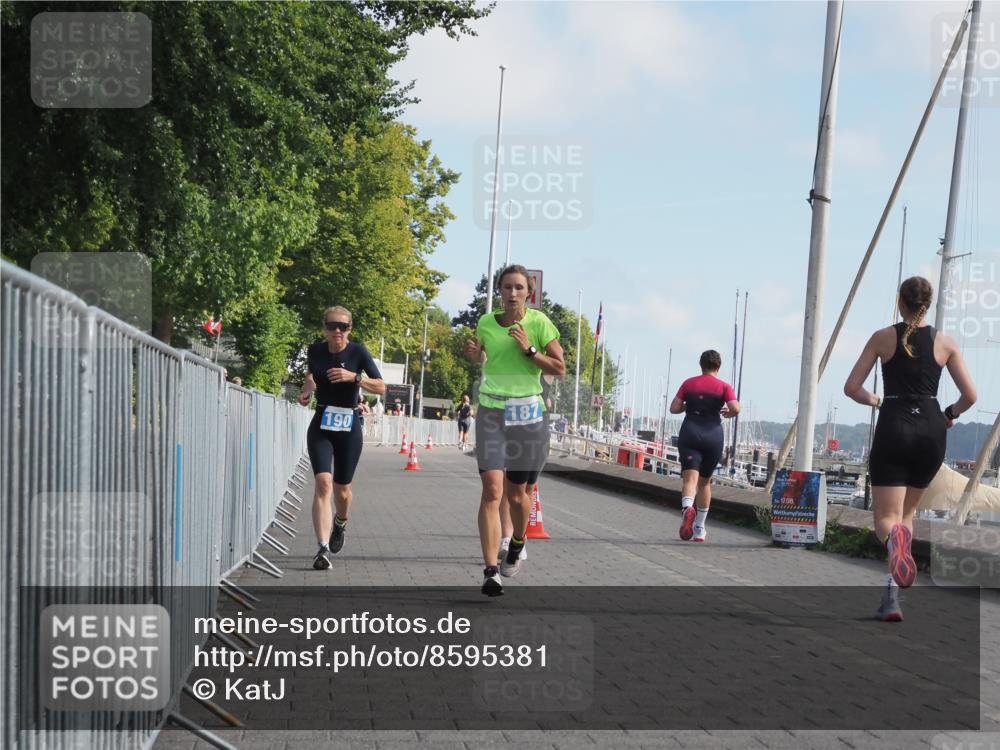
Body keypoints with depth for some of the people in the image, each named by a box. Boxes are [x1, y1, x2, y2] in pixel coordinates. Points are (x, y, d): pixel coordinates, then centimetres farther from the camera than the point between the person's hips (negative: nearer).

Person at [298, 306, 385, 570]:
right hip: (321, 426, 1)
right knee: (323, 483, -18)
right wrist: (307, 388, 1)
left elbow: (381, 387, -10)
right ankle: (323, 548, -22)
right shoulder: (315, 350, -1)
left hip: (349, 426, -1)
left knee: (341, 489, 10)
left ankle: (340, 522, 46)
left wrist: (354, 377, -24)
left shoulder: (358, 353, -8)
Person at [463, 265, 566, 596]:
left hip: (527, 414, -1)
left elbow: (560, 369, -2)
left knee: (517, 492, 10)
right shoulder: (486, 323, 4)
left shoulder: (539, 323, -3)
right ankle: (491, 571, -19)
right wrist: (473, 353, 2)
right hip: (491, 412, 1)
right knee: (492, 489, -15)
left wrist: (529, 350, -15)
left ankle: (516, 547, 40)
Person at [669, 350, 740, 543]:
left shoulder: (689, 383, 6)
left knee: (690, 478, -11)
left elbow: (674, 408, 2)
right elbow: (735, 409, -12)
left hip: (690, 434, 0)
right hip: (713, 435, 1)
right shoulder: (724, 386, 1)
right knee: (705, 482, 15)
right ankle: (699, 529, 19)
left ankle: (687, 508, -44)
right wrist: (727, 413, 9)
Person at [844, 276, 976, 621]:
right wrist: (949, 415, 23)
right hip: (931, 431, 2)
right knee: (907, 511, 19)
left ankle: (895, 538, -40)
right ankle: (891, 594, 10)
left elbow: (851, 388, 1)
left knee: (886, 517, 0)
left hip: (893, 428, -2)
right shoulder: (945, 342, 6)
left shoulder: (883, 338, 3)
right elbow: (970, 395, 3)